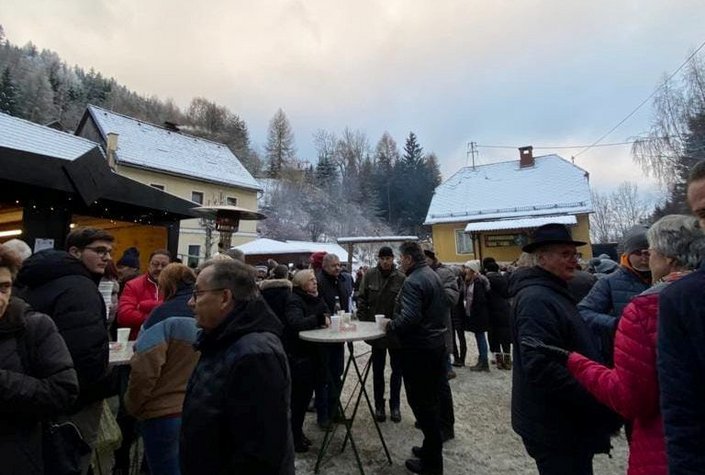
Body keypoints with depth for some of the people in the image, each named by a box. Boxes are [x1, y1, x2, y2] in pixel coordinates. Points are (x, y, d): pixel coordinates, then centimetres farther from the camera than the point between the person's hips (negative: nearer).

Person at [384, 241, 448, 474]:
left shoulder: (413, 282, -21)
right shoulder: (433, 275, 10)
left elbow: (409, 317, -29)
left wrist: (390, 327, -13)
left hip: (418, 348, -10)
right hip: (436, 342, 10)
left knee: (421, 401, 2)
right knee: (432, 399, 19)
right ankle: (432, 447, 34)